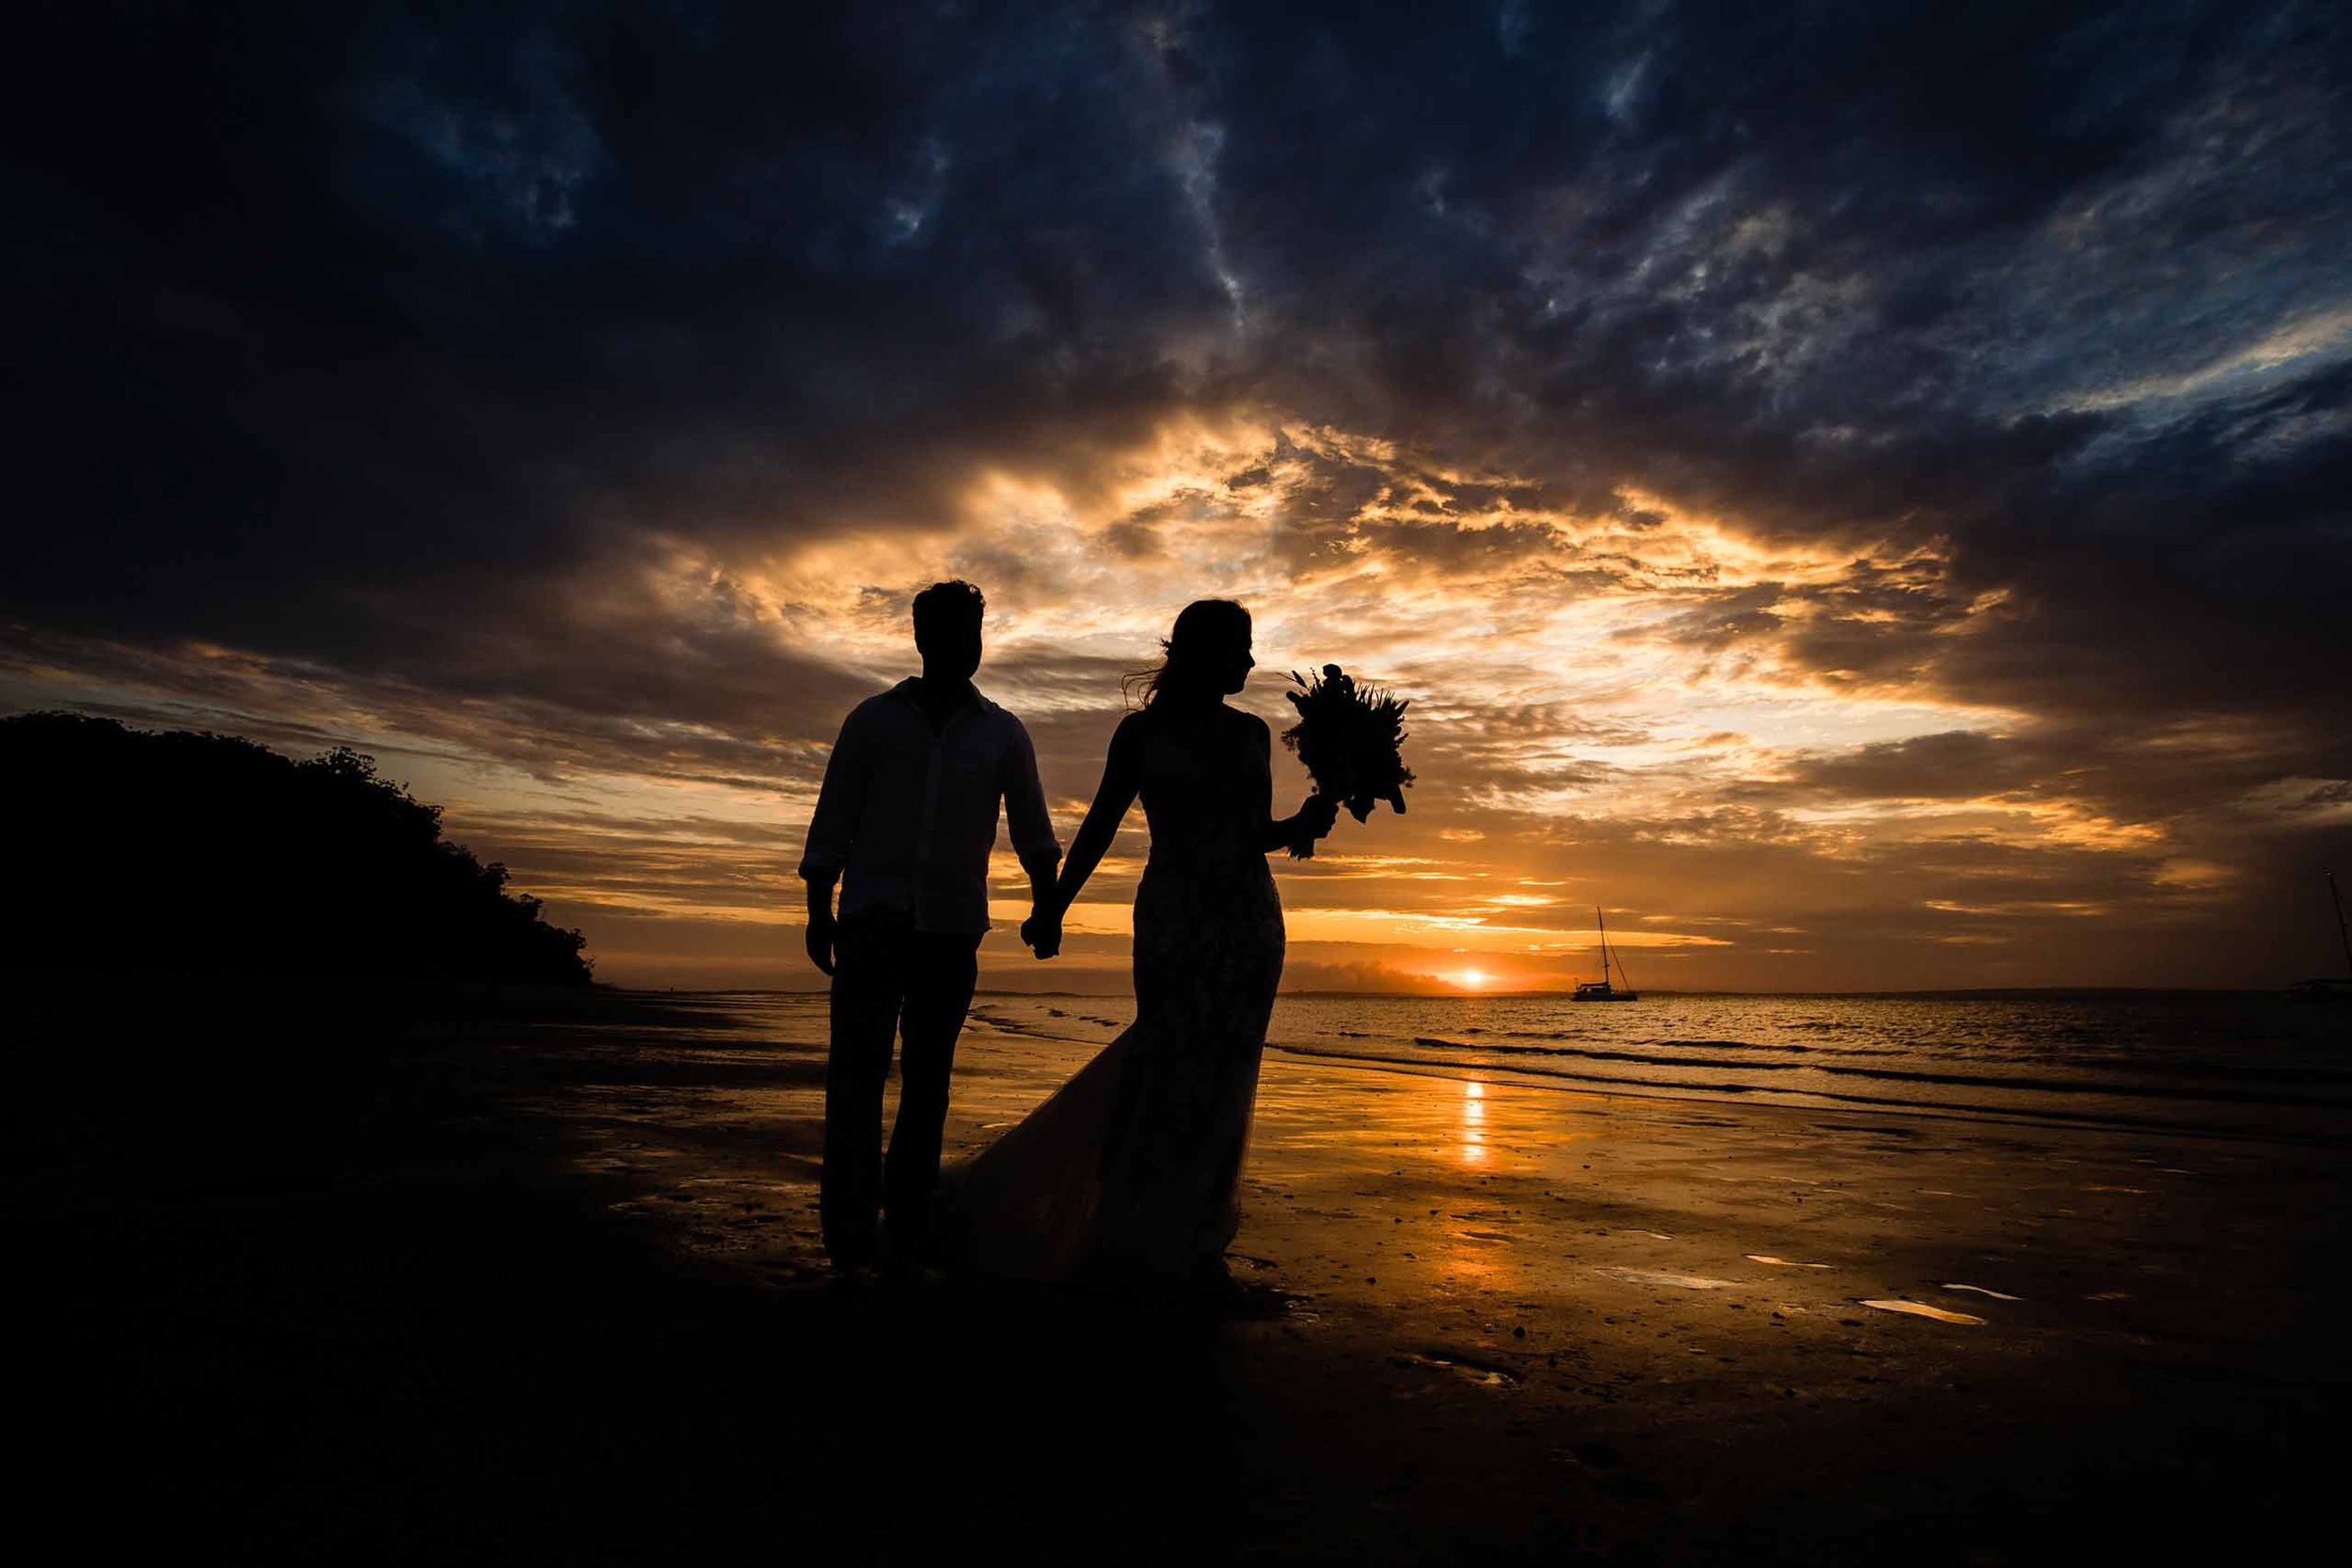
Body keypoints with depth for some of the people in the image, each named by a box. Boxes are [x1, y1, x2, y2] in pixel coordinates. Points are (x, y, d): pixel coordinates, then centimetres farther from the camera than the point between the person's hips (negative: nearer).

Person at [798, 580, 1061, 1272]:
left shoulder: (1002, 734, 8)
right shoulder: (873, 719, 6)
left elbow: (1032, 828, 5)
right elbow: (832, 821, 5)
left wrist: (1045, 902, -9)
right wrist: (819, 910, 0)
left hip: (954, 928, 2)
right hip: (872, 919, -1)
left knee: (928, 1077, 7)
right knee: (858, 1066, -9)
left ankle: (906, 1224, 17)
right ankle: (850, 1231, -6)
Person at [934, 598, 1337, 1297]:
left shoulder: (1251, 732, 14)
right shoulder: (1141, 731, 3)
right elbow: (1100, 826, 3)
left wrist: (1304, 823, -1)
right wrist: (1052, 907, -3)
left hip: (1250, 921, 4)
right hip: (1173, 917, -4)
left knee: (1219, 1081, 6)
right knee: (1176, 1070, -8)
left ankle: (1187, 1249, 20)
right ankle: (1146, 1249, 10)